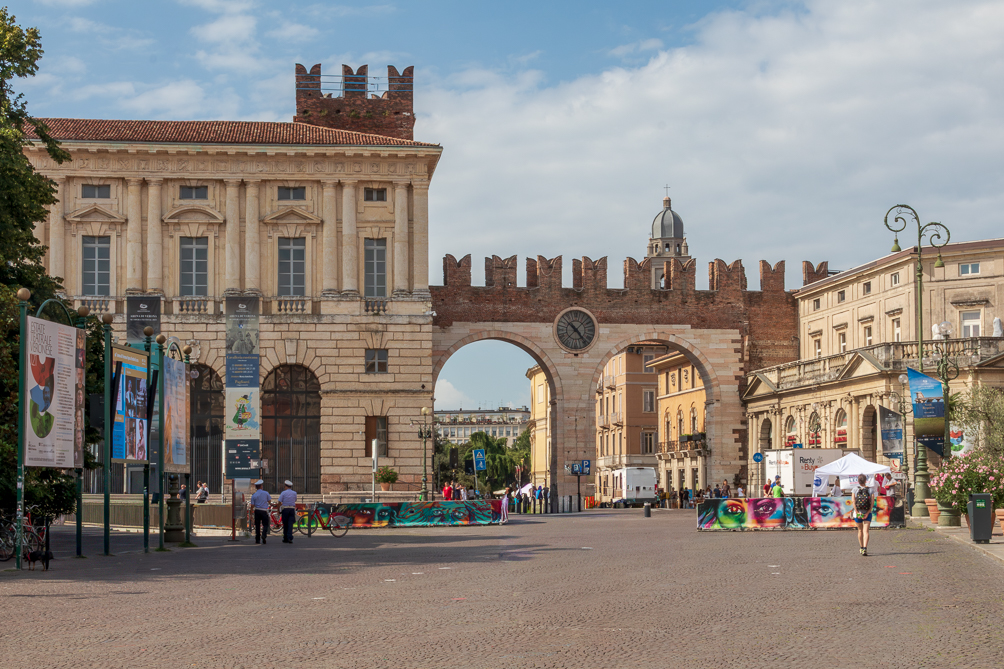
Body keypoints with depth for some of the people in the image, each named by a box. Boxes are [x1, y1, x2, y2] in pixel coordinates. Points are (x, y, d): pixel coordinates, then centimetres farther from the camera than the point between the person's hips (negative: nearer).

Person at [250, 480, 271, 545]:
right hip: (264, 511, -1)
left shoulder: (254, 496, -1)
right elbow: (269, 501, 4)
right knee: (265, 525, 5)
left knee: (257, 525, 8)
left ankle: (257, 539, 7)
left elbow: (252, 505, -2)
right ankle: (264, 535, -21)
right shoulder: (265, 493, -2)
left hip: (257, 511, 1)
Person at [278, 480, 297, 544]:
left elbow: (279, 502, -5)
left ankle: (285, 539, 13)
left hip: (285, 509, -2)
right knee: (290, 524, -3)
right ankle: (290, 538, -18)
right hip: (292, 509, 2)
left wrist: (278, 511, 3)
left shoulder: (283, 493, -4)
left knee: (285, 525, 8)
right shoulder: (294, 493, 6)